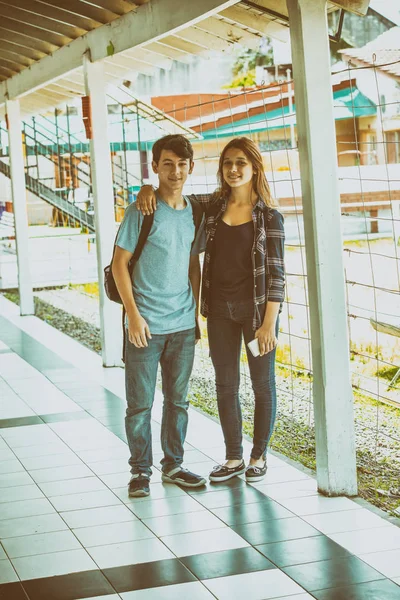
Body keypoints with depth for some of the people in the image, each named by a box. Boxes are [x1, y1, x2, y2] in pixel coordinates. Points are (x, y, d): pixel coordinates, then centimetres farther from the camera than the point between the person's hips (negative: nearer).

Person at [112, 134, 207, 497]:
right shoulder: (141, 211, -8)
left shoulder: (193, 211, 7)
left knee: (178, 399, 13)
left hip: (183, 325, 5)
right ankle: (141, 471, 15)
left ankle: (173, 465, 24)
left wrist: (197, 310, 14)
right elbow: (119, 264, -7)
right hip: (146, 325, -5)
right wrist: (134, 315, -12)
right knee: (140, 403, 3)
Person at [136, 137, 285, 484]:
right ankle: (234, 458, 24)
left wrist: (269, 323, -14)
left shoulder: (269, 216, -7)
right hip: (220, 310, 4)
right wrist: (148, 190, -9)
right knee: (226, 385, 11)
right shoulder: (212, 207, 3)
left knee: (262, 384, 8)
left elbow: (276, 272, -9)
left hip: (257, 309, -4)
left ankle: (259, 457, 23)